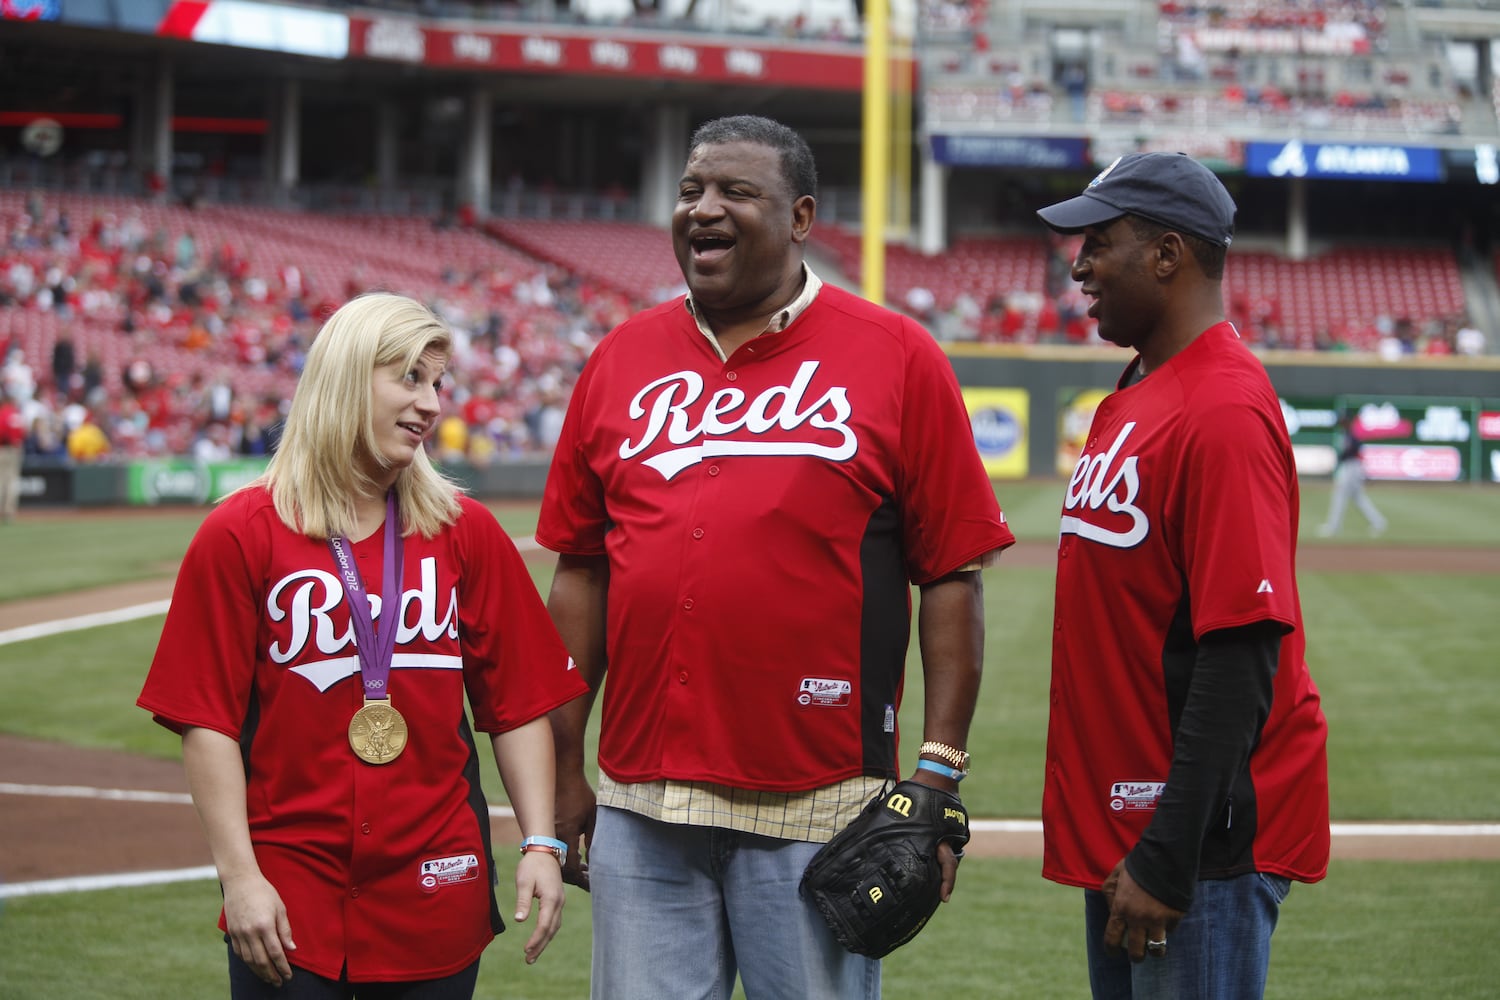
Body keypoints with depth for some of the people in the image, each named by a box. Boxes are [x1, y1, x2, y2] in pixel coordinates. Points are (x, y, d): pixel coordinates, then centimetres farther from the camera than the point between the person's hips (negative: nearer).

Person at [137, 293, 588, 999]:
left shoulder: (465, 532, 7)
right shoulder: (240, 536, -2)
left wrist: (540, 843, -1)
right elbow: (208, 721, -4)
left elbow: (519, 704, 7)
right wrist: (239, 875, -10)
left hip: (437, 888, 3)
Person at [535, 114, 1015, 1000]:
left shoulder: (896, 356, 0)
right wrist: (566, 768, 9)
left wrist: (940, 776, -7)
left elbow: (953, 577, -2)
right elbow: (581, 571, 13)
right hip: (641, 809, 4)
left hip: (816, 810, -3)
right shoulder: (622, 359, 11)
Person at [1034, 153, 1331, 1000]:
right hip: (1119, 831, 10)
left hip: (1202, 840, -10)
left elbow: (1240, 660, -22)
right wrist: (1128, 846, 16)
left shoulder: (1224, 412, -17)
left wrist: (1170, 859, -23)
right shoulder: (1132, 398, 13)